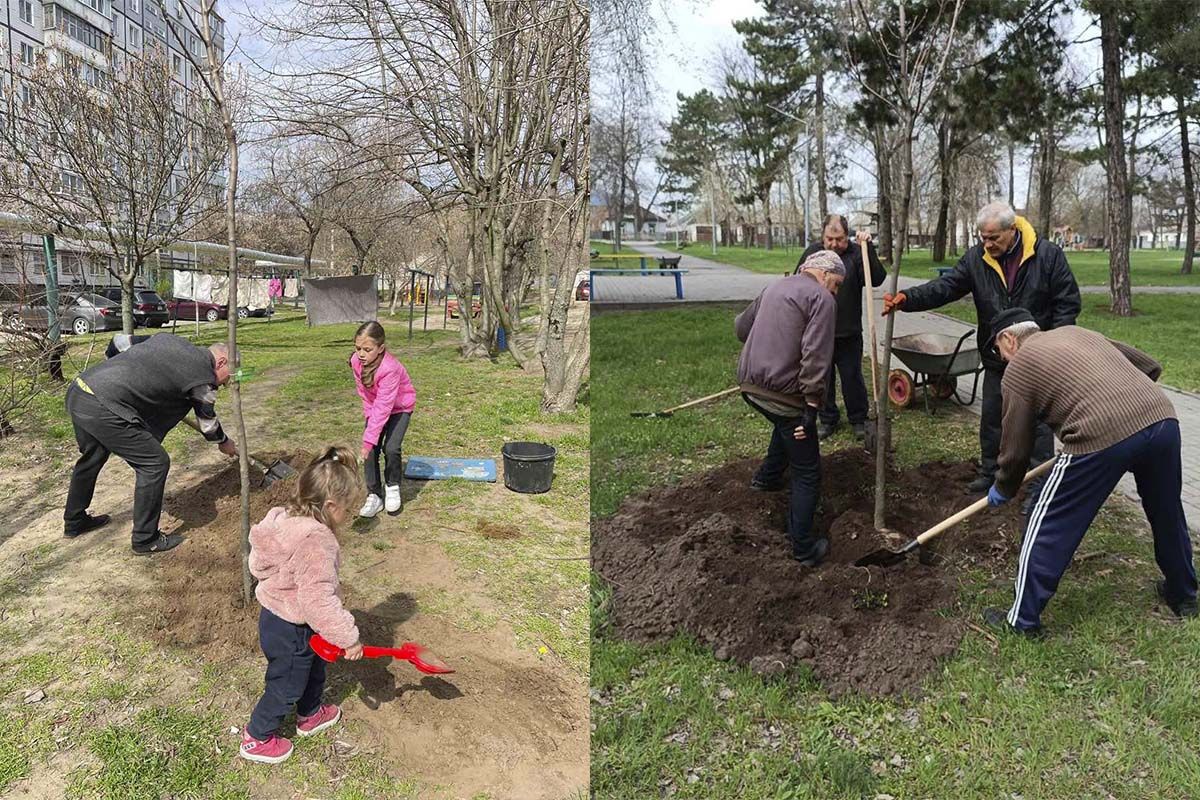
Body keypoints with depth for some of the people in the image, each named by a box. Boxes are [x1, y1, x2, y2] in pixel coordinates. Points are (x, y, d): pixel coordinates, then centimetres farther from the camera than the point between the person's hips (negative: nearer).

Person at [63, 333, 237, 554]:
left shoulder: (166, 338, 15)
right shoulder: (203, 377, -5)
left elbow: (119, 342, 23)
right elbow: (208, 423, 11)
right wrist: (224, 442, 31)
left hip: (77, 390, 9)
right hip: (103, 408, -9)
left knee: (91, 458, 29)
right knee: (155, 463, 1)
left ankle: (74, 522, 49)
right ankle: (145, 539, 12)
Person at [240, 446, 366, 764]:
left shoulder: (285, 517, -7)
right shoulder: (316, 542, -35)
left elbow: (258, 564, 7)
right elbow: (319, 600, -35)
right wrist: (348, 637, -25)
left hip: (275, 613, 9)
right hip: (290, 631, -9)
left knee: (314, 667, 30)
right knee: (287, 685, 15)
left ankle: (310, 714, 53)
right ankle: (257, 739, 35)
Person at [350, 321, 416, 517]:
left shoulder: (389, 368, -38)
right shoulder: (356, 361, -19)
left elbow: (383, 407, -38)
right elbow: (364, 393, -3)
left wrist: (368, 440, -38)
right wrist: (369, 415, -8)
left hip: (400, 407, -5)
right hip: (375, 407, 5)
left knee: (391, 448, -18)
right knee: (371, 451, -7)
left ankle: (392, 487, 9)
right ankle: (375, 495, 3)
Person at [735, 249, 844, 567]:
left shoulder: (774, 288, 17)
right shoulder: (822, 298, -7)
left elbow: (741, 327, 27)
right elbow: (816, 356, -18)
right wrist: (812, 406, -18)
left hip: (748, 383, 8)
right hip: (781, 392, -8)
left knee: (788, 426, 39)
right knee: (807, 474, 4)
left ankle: (767, 478, 50)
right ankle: (803, 548, 8)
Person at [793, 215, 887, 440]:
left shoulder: (856, 253, -6)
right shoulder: (812, 252, 1)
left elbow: (877, 279, -20)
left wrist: (868, 248, -26)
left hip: (848, 333, -2)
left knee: (852, 378, 9)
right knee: (822, 379, 12)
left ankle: (858, 420, 25)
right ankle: (827, 420, 27)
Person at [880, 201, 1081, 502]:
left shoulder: (1048, 255, -12)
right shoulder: (976, 258, -4)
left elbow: (1067, 302, -8)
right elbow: (944, 287, -12)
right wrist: (907, 299, -29)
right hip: (996, 358, 4)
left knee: (1038, 421, 3)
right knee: (990, 418, 16)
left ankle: (1040, 486, 15)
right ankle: (989, 473, 34)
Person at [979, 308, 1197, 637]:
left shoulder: (1017, 370, 8)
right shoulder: (1076, 331, 26)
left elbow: (1016, 448, 11)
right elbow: (1150, 367, 27)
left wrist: (1003, 489, 27)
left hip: (1102, 437, -7)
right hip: (1162, 416, 7)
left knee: (1050, 528, 8)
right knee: (1168, 515, 29)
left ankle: (1023, 620, 17)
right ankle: (1183, 596, 51)